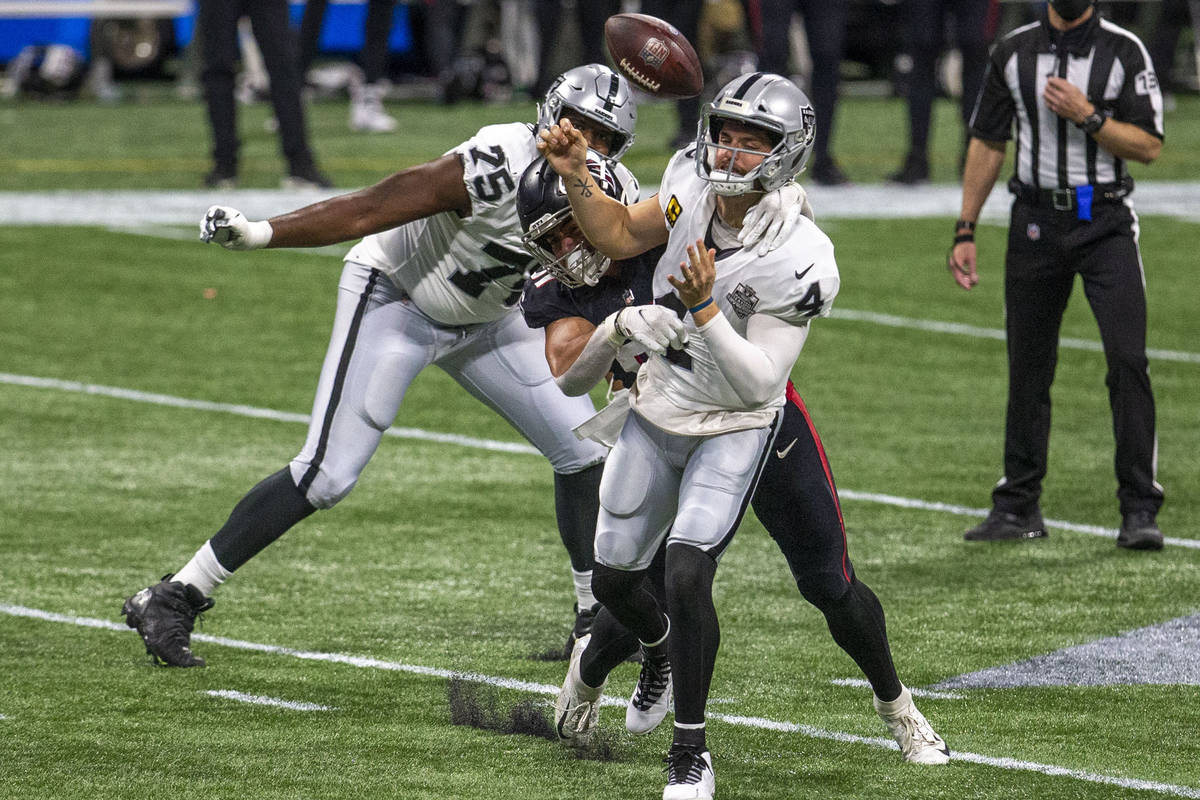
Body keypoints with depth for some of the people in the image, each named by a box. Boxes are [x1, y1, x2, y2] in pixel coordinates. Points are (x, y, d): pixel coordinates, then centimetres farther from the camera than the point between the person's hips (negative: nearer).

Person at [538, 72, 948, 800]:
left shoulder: (800, 262, -27)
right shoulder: (694, 186, -12)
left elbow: (756, 383, -27)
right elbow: (621, 237, 7)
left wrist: (704, 309, -38)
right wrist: (578, 180, -9)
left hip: (733, 432, -6)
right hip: (656, 415, 6)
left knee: (687, 577, -22)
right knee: (613, 581, 13)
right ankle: (665, 652, 49)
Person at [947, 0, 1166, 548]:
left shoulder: (1123, 51, -1)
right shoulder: (1013, 52, 7)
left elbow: (1148, 146, -5)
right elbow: (987, 143, 12)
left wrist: (1087, 116, -18)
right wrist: (965, 231, 8)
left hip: (1106, 225, -3)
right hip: (1036, 223, 3)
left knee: (1127, 360, -13)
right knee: (1028, 370, 7)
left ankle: (1139, 509, -9)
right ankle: (1018, 507, 17)